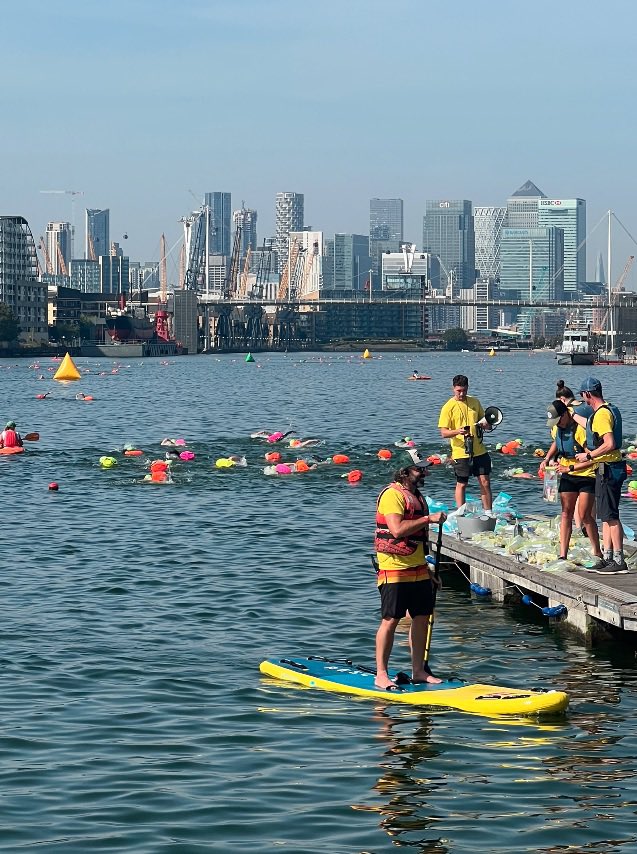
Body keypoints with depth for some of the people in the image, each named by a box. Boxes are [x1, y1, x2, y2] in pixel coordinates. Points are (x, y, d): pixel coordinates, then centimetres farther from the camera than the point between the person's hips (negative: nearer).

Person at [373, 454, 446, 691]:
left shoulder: (416, 495, 17)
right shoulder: (392, 494, -12)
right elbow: (397, 530, -25)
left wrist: (427, 571, 22)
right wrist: (428, 518, -19)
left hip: (418, 570, 9)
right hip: (394, 569, -9)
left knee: (422, 618, 9)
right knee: (390, 620, -6)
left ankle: (418, 671, 17)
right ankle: (381, 675, -2)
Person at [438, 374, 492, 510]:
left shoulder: (475, 402, 8)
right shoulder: (448, 407, -7)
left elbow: (483, 420, 22)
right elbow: (443, 433, -10)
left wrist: (486, 425, -3)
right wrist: (457, 431, -30)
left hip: (479, 451, 4)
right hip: (460, 452, -4)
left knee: (485, 482, 4)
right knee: (461, 485, 4)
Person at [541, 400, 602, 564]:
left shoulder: (581, 430, -24)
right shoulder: (557, 428, 0)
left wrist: (569, 468, -21)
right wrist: (547, 458, 10)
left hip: (586, 475, -7)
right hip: (567, 476, 7)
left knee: (584, 515, -11)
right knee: (566, 513, 2)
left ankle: (598, 555, 0)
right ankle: (563, 556, 2)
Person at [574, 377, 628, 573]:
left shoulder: (602, 414, -17)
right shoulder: (610, 410, 15)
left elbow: (609, 444, -26)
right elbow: (590, 426, 36)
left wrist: (588, 455, -15)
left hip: (607, 469, -10)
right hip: (610, 468, 10)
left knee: (610, 516, -9)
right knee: (606, 515, 13)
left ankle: (619, 561, -9)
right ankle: (607, 558, 16)